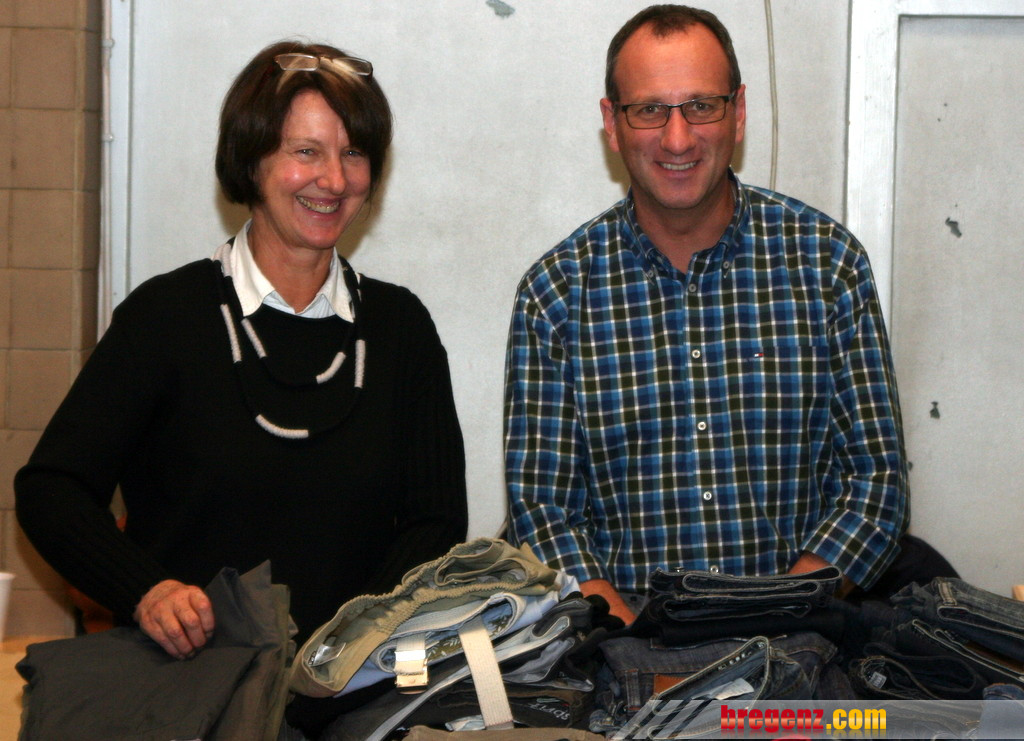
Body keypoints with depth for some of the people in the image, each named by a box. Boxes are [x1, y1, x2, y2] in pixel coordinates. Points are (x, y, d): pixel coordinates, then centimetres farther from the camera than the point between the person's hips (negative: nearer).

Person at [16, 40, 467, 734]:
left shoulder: (400, 325, 12)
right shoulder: (168, 313, 3)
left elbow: (436, 520, 11)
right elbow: (51, 489, 1)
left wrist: (373, 615, -8)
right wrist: (147, 590, -16)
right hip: (187, 675, -1)